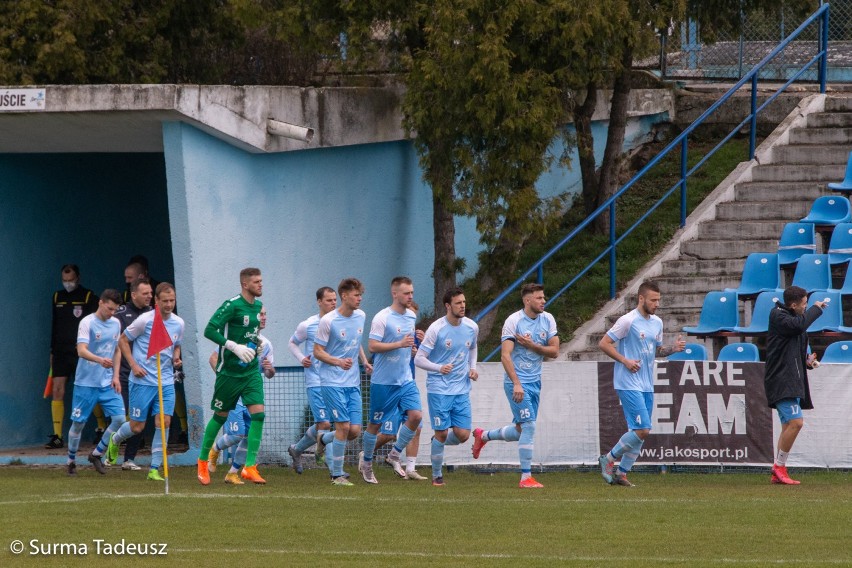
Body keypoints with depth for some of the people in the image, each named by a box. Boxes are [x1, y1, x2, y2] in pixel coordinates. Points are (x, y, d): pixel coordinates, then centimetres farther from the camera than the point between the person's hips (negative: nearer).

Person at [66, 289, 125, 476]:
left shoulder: (116, 324, 7)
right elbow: (82, 350, -23)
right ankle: (72, 461, 21)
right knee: (78, 423, 2)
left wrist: (115, 376, 7)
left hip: (108, 383, 5)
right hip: (86, 382, -5)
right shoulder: (87, 323, -12)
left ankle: (96, 454, 11)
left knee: (119, 418, -7)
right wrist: (100, 360, -41)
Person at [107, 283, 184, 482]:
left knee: (163, 422, -9)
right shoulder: (145, 320, -11)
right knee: (137, 426, 2)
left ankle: (154, 469, -1)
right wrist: (134, 365, -10)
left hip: (166, 381, 4)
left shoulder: (178, 324, 4)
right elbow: (123, 341, -2)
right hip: (143, 381, -4)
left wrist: (176, 357, 0)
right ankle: (115, 440, 37)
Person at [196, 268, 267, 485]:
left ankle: (250, 466, -10)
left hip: (251, 371, 6)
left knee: (258, 414, -10)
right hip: (229, 370, -6)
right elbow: (210, 330, -20)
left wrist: (257, 344, 7)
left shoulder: (258, 306, 9)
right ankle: (203, 461, 26)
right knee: (221, 415, 6)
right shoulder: (232, 305, -14)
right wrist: (235, 347, -24)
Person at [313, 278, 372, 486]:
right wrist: (338, 362, -24)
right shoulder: (328, 321, -12)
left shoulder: (360, 316, 7)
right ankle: (337, 474, 1)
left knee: (355, 430, -1)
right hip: (332, 381, -6)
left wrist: (365, 361, 9)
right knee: (344, 426, -11)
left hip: (353, 383, 6)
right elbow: (317, 352, -8)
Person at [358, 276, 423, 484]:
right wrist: (400, 344, -26)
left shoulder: (411, 316, 10)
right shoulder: (382, 318, -14)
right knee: (375, 423, 5)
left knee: (415, 416, -11)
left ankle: (395, 455, 6)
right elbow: (372, 346, -20)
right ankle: (366, 461, 24)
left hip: (406, 379, 6)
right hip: (383, 381, -6)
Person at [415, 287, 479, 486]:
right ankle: (437, 475, 14)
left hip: (462, 390, 4)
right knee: (441, 433, -3)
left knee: (463, 435, -2)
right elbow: (419, 359, -11)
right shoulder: (436, 329, -12)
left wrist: (473, 368, 7)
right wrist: (439, 368, -27)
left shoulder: (472, 327, 3)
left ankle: (438, 443, 31)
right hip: (438, 389, -4)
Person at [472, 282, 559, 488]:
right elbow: (505, 355, -18)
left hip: (535, 381, 7)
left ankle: (483, 436, 39)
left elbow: (554, 351, 3)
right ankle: (526, 477, -6)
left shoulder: (547, 320, 4)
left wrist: (532, 345, -14)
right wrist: (517, 384, -26)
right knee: (529, 426, -13)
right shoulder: (514, 321, -13)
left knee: (520, 430, 12)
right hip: (517, 382, -7)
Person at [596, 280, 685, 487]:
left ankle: (622, 472, 15)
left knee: (640, 433, 6)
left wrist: (673, 349, 4)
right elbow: (604, 344, -9)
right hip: (629, 384, -8)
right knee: (642, 430, -15)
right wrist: (625, 361, -17)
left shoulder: (657, 323, 12)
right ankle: (608, 459, 3)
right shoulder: (628, 321, -11)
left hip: (647, 386, 8)